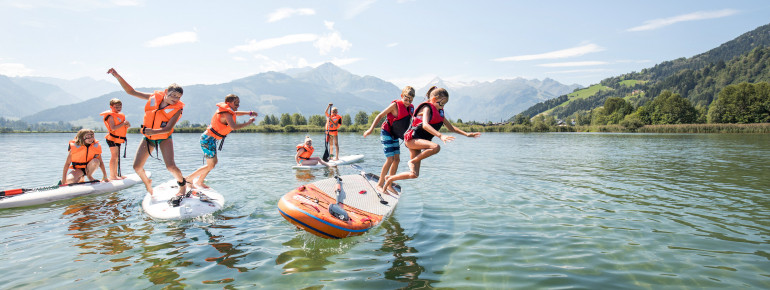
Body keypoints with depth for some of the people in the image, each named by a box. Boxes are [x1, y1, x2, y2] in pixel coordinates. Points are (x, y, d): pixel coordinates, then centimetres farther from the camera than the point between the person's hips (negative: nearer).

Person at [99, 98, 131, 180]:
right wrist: (123, 123, -24)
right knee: (114, 156, -10)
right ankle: (112, 176, -8)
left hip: (118, 139, 9)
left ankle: (116, 174, 21)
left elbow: (125, 126, 18)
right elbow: (113, 128, -24)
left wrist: (127, 124, -4)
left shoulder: (120, 116, 15)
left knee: (117, 157, 13)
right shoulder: (111, 116, -11)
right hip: (112, 138, -9)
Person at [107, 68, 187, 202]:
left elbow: (168, 128, -22)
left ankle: (183, 185, 5)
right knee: (137, 167, 1)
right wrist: (117, 76, -10)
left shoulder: (177, 108, -16)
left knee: (170, 166, -22)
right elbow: (131, 91, -1)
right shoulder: (154, 97, -7)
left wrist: (153, 131, -36)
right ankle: (148, 184, 31)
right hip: (148, 137, 4)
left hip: (164, 138, -4)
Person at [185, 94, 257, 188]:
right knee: (211, 165, -3)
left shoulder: (227, 111, 7)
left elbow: (235, 113, 28)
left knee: (214, 162, 19)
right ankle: (188, 178, 9)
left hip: (210, 139, 10)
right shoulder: (227, 114, -21)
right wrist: (248, 122, -27)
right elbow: (233, 127, -38)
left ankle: (199, 182, 30)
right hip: (208, 139, -10)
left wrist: (249, 113, 15)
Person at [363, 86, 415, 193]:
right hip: (386, 134, -7)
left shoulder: (411, 108, 2)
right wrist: (371, 129, -17)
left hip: (395, 136, 7)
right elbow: (380, 116, -12)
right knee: (390, 159, -12)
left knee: (397, 159, 3)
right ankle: (380, 184, 0)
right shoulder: (395, 105, -17)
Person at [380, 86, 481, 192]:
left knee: (414, 174, 2)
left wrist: (466, 134, 13)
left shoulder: (439, 112, 17)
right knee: (435, 147, -34)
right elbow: (425, 125, -28)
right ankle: (412, 162, -17)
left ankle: (390, 179, 20)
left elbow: (450, 127, 23)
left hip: (418, 141, 9)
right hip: (411, 138, -8)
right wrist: (440, 135, -41)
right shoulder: (427, 108, -9)